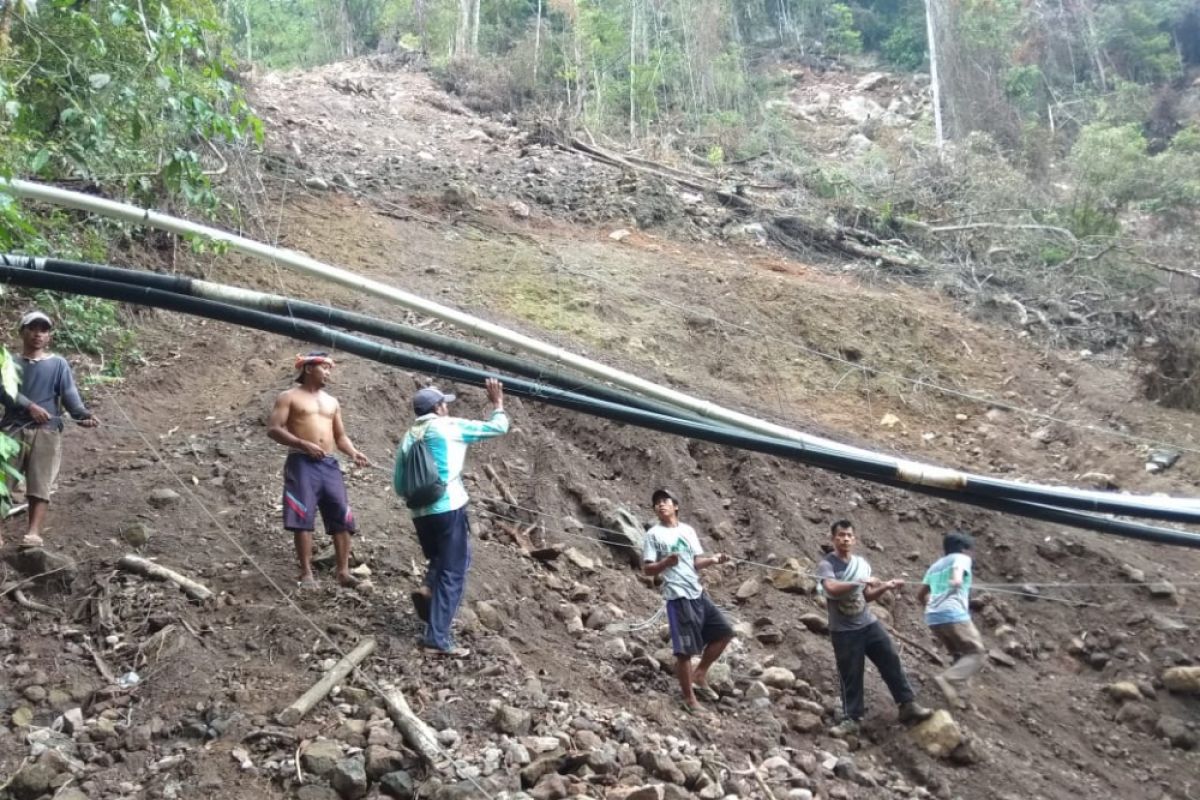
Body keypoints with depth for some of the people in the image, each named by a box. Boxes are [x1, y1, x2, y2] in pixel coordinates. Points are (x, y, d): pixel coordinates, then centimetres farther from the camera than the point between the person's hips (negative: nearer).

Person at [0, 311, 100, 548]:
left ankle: (33, 533, -15)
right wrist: (30, 406, -21)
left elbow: (69, 393, -1)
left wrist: (82, 413, -21)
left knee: (41, 486, -8)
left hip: (46, 431, -1)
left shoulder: (59, 364, 12)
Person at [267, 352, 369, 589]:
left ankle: (342, 570, 3)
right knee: (303, 518, -9)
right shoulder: (289, 397, 4)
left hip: (329, 465, 5)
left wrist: (353, 453, 1)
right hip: (302, 464, -5)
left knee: (342, 516, -2)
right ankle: (306, 573, -4)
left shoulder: (332, 402, 21)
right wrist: (303, 444, -17)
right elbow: (273, 429, -5)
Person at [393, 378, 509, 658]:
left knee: (440, 561, 30)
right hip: (449, 509, -6)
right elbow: (498, 427, 5)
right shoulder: (450, 426, -1)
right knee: (452, 573, -1)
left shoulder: (408, 438, 13)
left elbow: (399, 485, 13)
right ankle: (437, 639, -4)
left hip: (420, 514, 6)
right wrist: (498, 404, 22)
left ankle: (428, 589, 2)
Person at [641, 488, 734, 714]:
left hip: (699, 593, 6)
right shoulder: (654, 534, -4)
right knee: (685, 650, -3)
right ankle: (689, 697, 13)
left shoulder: (688, 530, 12)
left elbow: (697, 562, 12)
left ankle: (700, 673, 24)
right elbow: (647, 569, -7)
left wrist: (713, 559, -8)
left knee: (724, 632, 10)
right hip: (678, 597, -6)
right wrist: (666, 562, -25)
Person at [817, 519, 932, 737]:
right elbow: (832, 588, -29)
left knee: (891, 661, 1)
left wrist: (885, 587, -5)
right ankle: (851, 718, 12)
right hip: (843, 631, -5)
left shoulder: (862, 563, 9)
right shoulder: (826, 565, -10)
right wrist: (861, 581, -29)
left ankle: (908, 704, 10)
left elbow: (867, 596, 13)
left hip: (869, 624, 5)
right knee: (850, 674, 1)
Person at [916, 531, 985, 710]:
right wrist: (957, 582, -38)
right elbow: (957, 573, -18)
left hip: (933, 617, 8)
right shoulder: (961, 558, 8)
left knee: (960, 654, 21)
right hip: (953, 614, -7)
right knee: (976, 653, -2)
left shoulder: (935, 565, 27)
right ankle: (948, 680, -23)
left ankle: (953, 694, 12)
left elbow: (921, 595, 26)